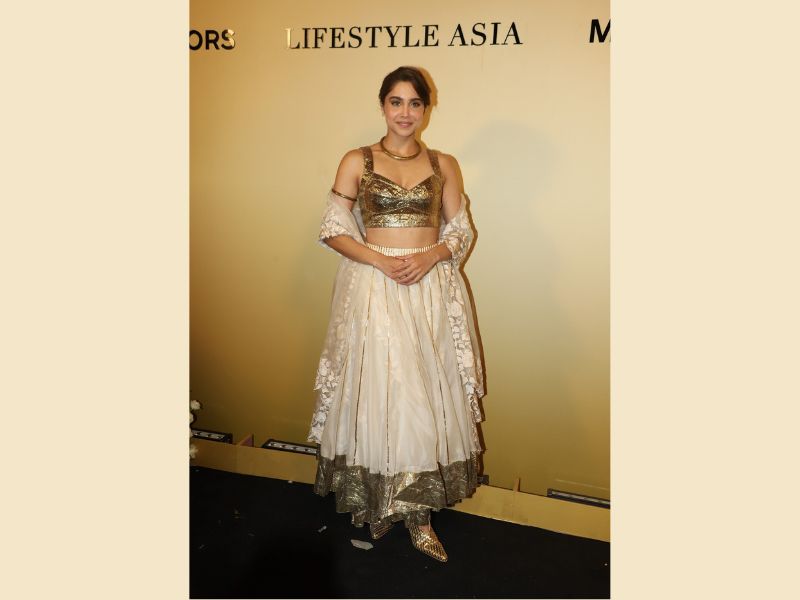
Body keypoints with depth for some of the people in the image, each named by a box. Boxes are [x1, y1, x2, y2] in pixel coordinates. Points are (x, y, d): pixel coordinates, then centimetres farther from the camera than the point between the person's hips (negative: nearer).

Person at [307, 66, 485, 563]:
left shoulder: (444, 164, 9)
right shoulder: (356, 162, 4)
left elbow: (460, 230, 8)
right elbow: (333, 229, 0)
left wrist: (430, 256, -12)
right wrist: (381, 260, -14)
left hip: (432, 290, 2)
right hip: (373, 288, -1)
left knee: (428, 395, 4)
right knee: (375, 391, 4)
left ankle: (419, 509, 19)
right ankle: (377, 500, 25)